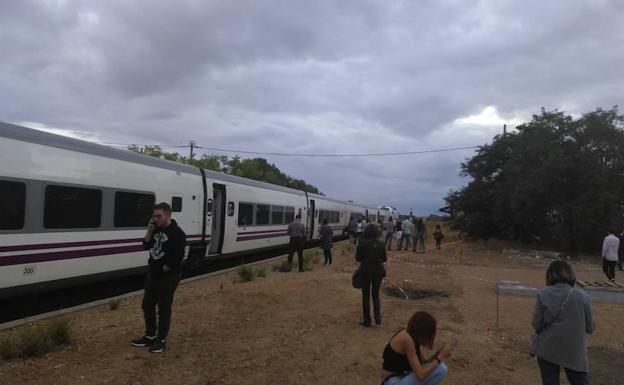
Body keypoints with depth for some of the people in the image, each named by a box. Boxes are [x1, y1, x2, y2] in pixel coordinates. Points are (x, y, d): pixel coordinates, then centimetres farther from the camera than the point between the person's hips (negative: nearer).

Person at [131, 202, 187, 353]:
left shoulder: (176, 233, -17)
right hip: (152, 274, 9)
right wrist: (149, 231, -4)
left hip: (168, 277, -8)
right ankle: (150, 336, 31)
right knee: (147, 305, 16)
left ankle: (161, 340, 15)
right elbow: (146, 246, 10)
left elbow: (178, 257, -22)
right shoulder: (157, 229, 8)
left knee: (164, 309, 2)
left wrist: (165, 268, -14)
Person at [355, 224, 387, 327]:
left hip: (366, 270, -2)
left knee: (366, 296, 10)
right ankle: (378, 317, 7)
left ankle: (366, 320, 14)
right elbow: (384, 258, 4)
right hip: (378, 271, 2)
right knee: (375, 294, 19)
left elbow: (357, 258, -6)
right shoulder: (380, 244, -2)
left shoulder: (362, 243, -10)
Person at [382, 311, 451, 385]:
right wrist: (440, 357, -16)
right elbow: (420, 375, -25)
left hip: (401, 379, 10)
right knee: (440, 369, -17)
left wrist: (437, 356, -6)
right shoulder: (407, 339, -23)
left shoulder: (412, 336, 5)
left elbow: (422, 364, 11)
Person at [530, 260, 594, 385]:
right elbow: (589, 328, -1)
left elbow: (536, 324, -10)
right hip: (574, 351, 0)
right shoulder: (583, 297, -8)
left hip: (547, 349, 0)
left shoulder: (543, 294, -10)